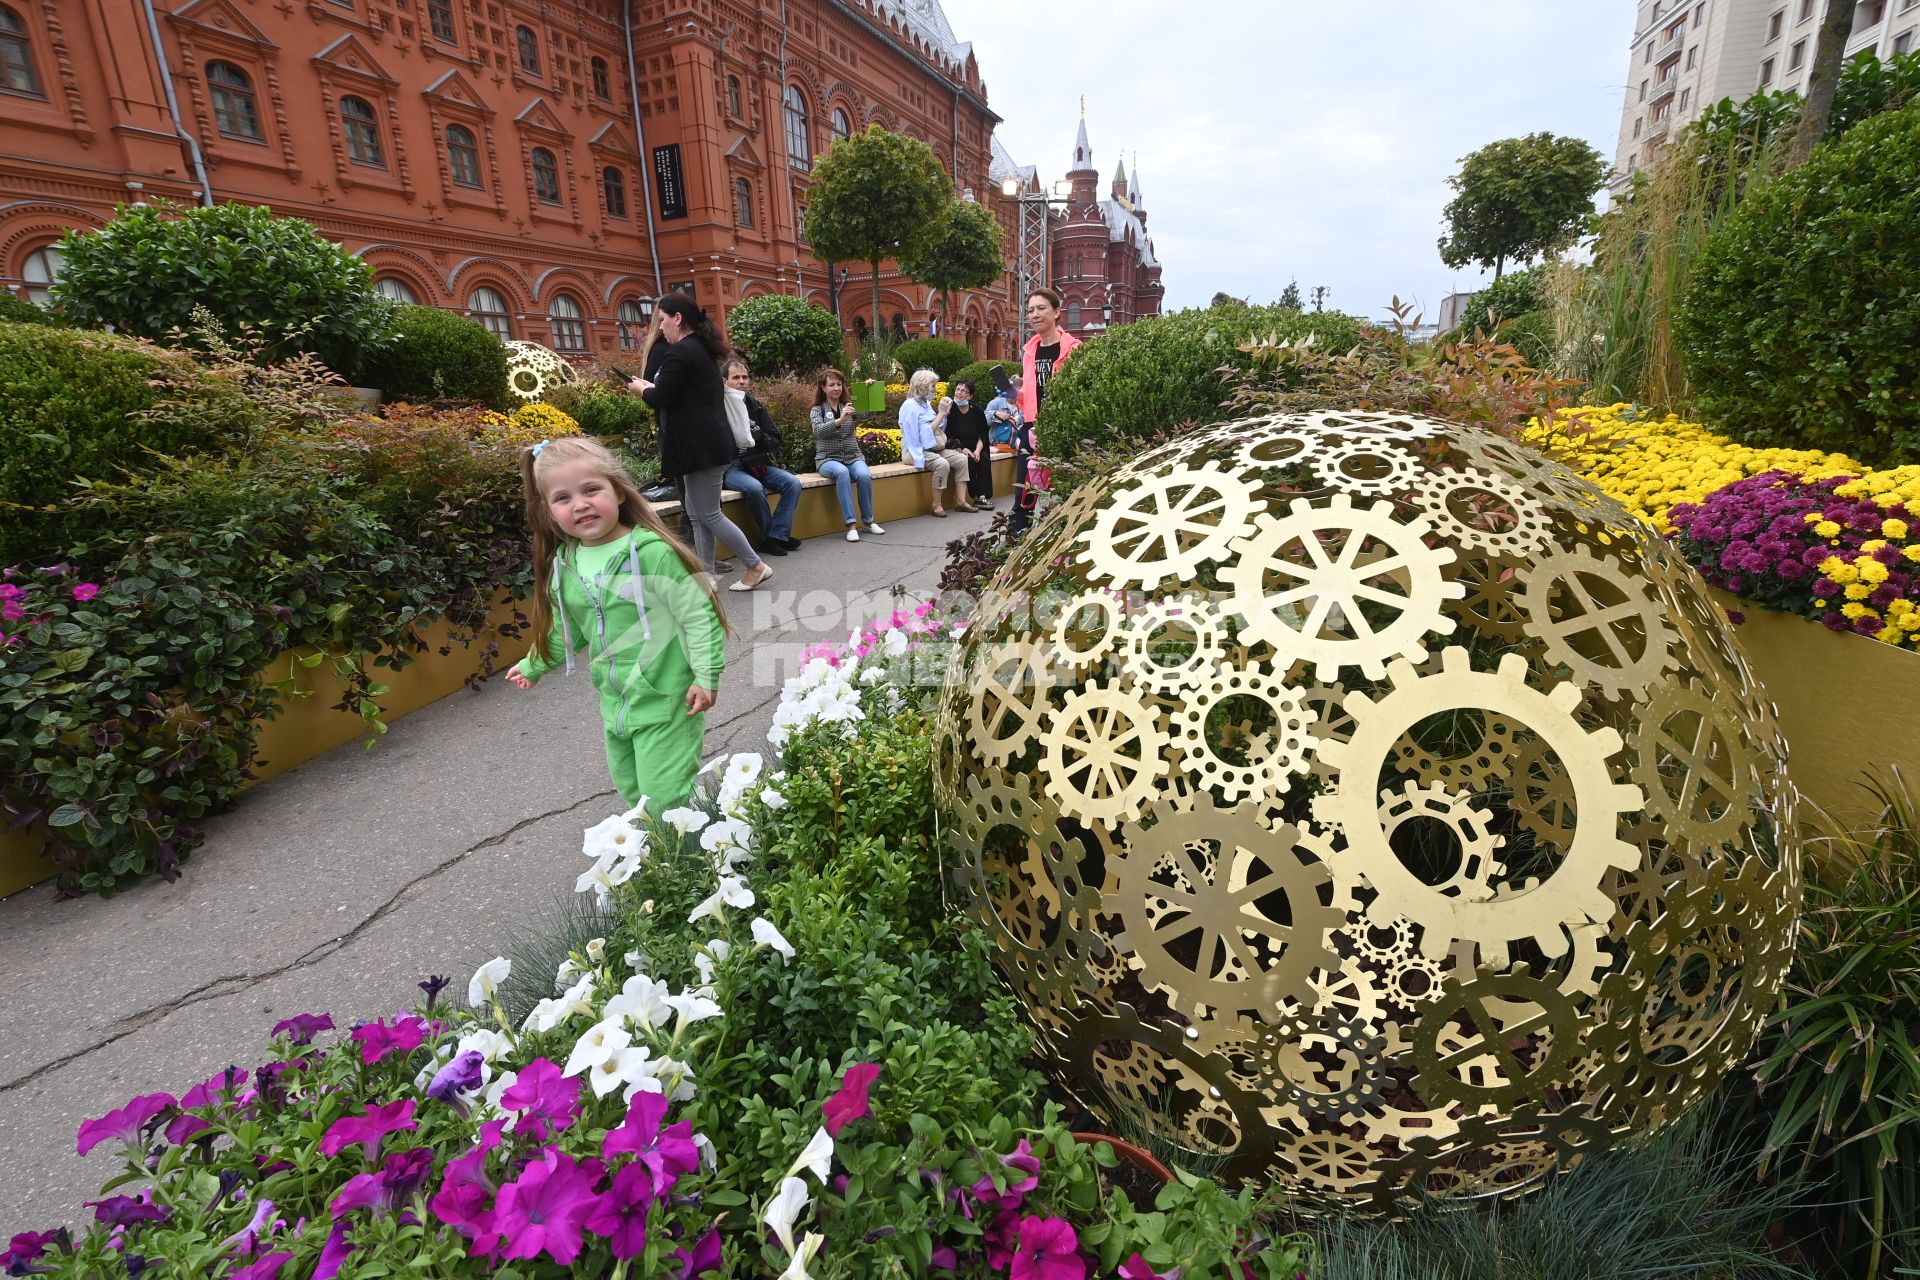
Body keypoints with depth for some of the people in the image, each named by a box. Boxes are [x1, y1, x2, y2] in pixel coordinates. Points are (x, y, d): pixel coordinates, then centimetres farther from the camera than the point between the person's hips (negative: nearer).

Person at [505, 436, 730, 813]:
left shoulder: (652, 551, -20)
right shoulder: (563, 565, 2)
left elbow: (698, 614, -17)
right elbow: (565, 629, 18)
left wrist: (706, 676, -20)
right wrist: (534, 666, 31)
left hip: (666, 697, -7)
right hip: (615, 701, 7)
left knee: (666, 795, -5)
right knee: (632, 790, 20)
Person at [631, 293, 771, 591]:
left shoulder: (679, 352, -15)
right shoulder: (702, 348, 16)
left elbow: (661, 399, -15)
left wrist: (642, 388, 6)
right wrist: (653, 385, 14)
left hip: (701, 445, -10)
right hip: (708, 442, 10)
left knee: (709, 514, -3)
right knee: (697, 513, 12)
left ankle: (756, 566, 5)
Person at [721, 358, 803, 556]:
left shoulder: (756, 406, 13)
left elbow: (775, 441, 10)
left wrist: (761, 436, -10)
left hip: (757, 464, 6)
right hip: (730, 467, -6)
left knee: (793, 482, -14)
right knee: (754, 487, -34)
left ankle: (777, 535, -12)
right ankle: (770, 535, -12)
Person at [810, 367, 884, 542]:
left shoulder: (850, 406, 12)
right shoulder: (818, 409, 4)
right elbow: (818, 431, -16)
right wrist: (840, 420, -32)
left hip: (853, 457, 2)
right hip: (828, 459, -2)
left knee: (864, 475, -29)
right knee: (842, 472, -35)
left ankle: (869, 520, -12)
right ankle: (851, 524, -35)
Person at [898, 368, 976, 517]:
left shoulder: (926, 403, 14)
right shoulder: (910, 406, -11)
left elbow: (939, 429, 15)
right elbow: (928, 432, -18)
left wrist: (944, 412, 2)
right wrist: (941, 413, -13)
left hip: (934, 449, 9)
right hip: (918, 451, -9)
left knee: (961, 459, -8)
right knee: (942, 464, -32)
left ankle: (961, 501, -10)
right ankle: (937, 505, -21)